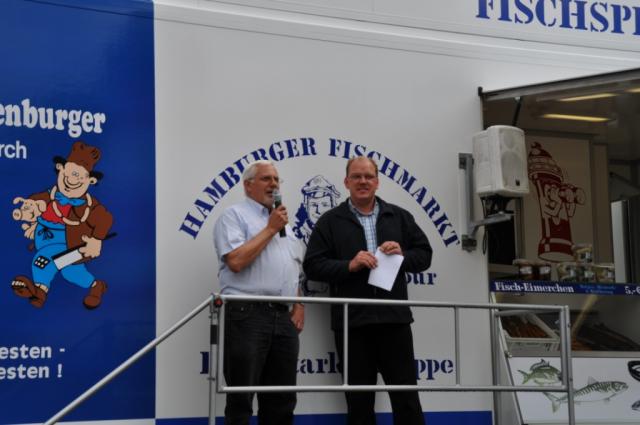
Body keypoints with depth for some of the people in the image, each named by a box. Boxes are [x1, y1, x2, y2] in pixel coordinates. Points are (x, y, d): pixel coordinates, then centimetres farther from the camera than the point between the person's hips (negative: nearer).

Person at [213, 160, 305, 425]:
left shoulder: (283, 221, 23)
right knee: (241, 399, -5)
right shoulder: (235, 216, 0)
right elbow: (236, 261, -16)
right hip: (247, 315, -7)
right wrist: (270, 229, -8)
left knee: (281, 400, 8)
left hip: (284, 318, 7)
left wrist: (299, 307, 9)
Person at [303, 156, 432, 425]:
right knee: (359, 400, 6)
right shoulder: (330, 221, 7)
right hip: (352, 322, -1)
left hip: (394, 318, 2)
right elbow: (312, 266, 0)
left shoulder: (399, 217, 15)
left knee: (407, 397, 3)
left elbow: (424, 254, 14)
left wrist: (403, 255, -7)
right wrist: (349, 265, -14)